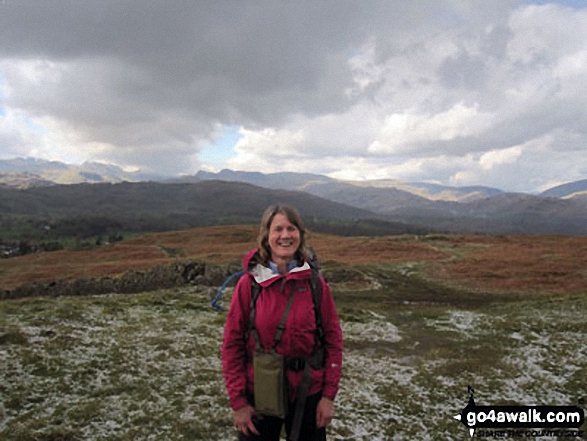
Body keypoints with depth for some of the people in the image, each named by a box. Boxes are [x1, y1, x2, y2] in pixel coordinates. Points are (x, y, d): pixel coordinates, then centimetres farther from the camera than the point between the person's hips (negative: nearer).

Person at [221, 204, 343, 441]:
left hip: (308, 393, 1)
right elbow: (232, 344, -7)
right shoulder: (248, 284, -10)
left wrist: (329, 395, -5)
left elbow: (333, 340, -2)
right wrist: (238, 401, -8)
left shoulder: (315, 283, -7)